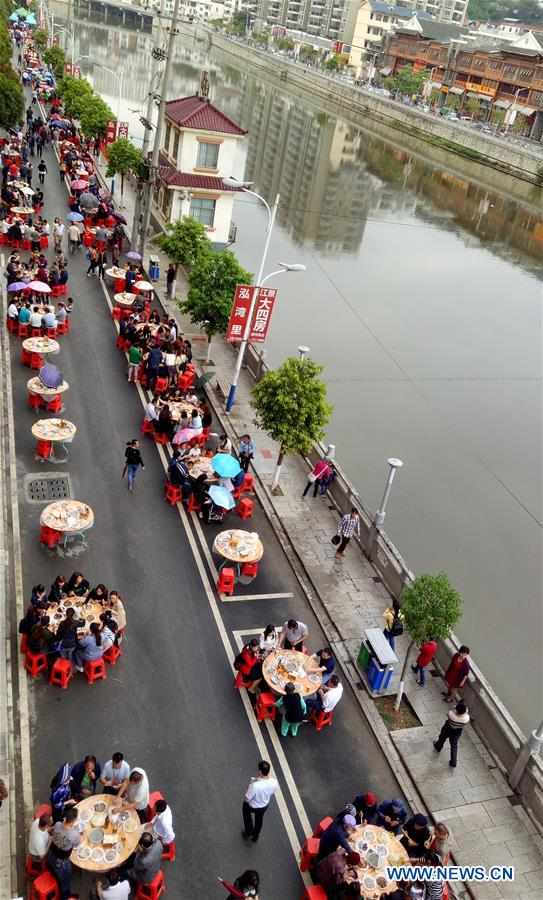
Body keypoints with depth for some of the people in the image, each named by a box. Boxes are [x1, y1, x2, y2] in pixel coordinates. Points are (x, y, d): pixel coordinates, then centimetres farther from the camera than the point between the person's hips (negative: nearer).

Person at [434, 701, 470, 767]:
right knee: (454, 746, 24)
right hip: (457, 732, 1)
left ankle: (438, 747, 62)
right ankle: (453, 763, 37)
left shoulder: (451, 714, -41)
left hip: (447, 729, -1)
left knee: (442, 738, 32)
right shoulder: (466, 718, -34)